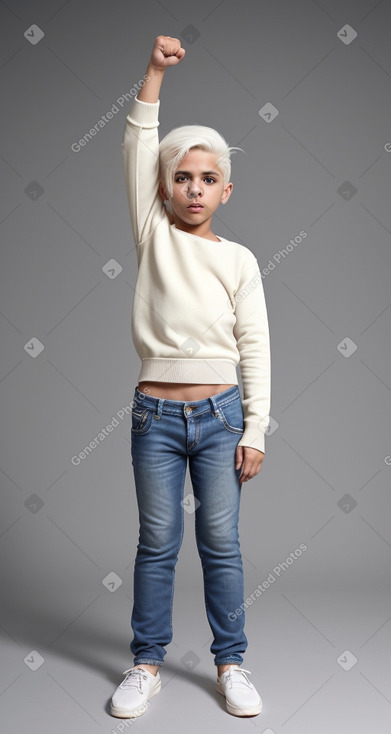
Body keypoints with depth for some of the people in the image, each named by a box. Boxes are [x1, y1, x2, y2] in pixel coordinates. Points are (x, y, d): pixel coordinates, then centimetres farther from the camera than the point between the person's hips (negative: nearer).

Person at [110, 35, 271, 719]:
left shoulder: (240, 259, 3)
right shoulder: (153, 236, 4)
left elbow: (255, 347, 0)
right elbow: (137, 147, -5)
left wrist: (255, 431, -4)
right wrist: (156, 70, -13)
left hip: (220, 414, 0)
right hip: (155, 413, 0)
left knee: (221, 545, 7)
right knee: (157, 544, 10)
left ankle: (230, 663, 23)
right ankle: (147, 663, 24)